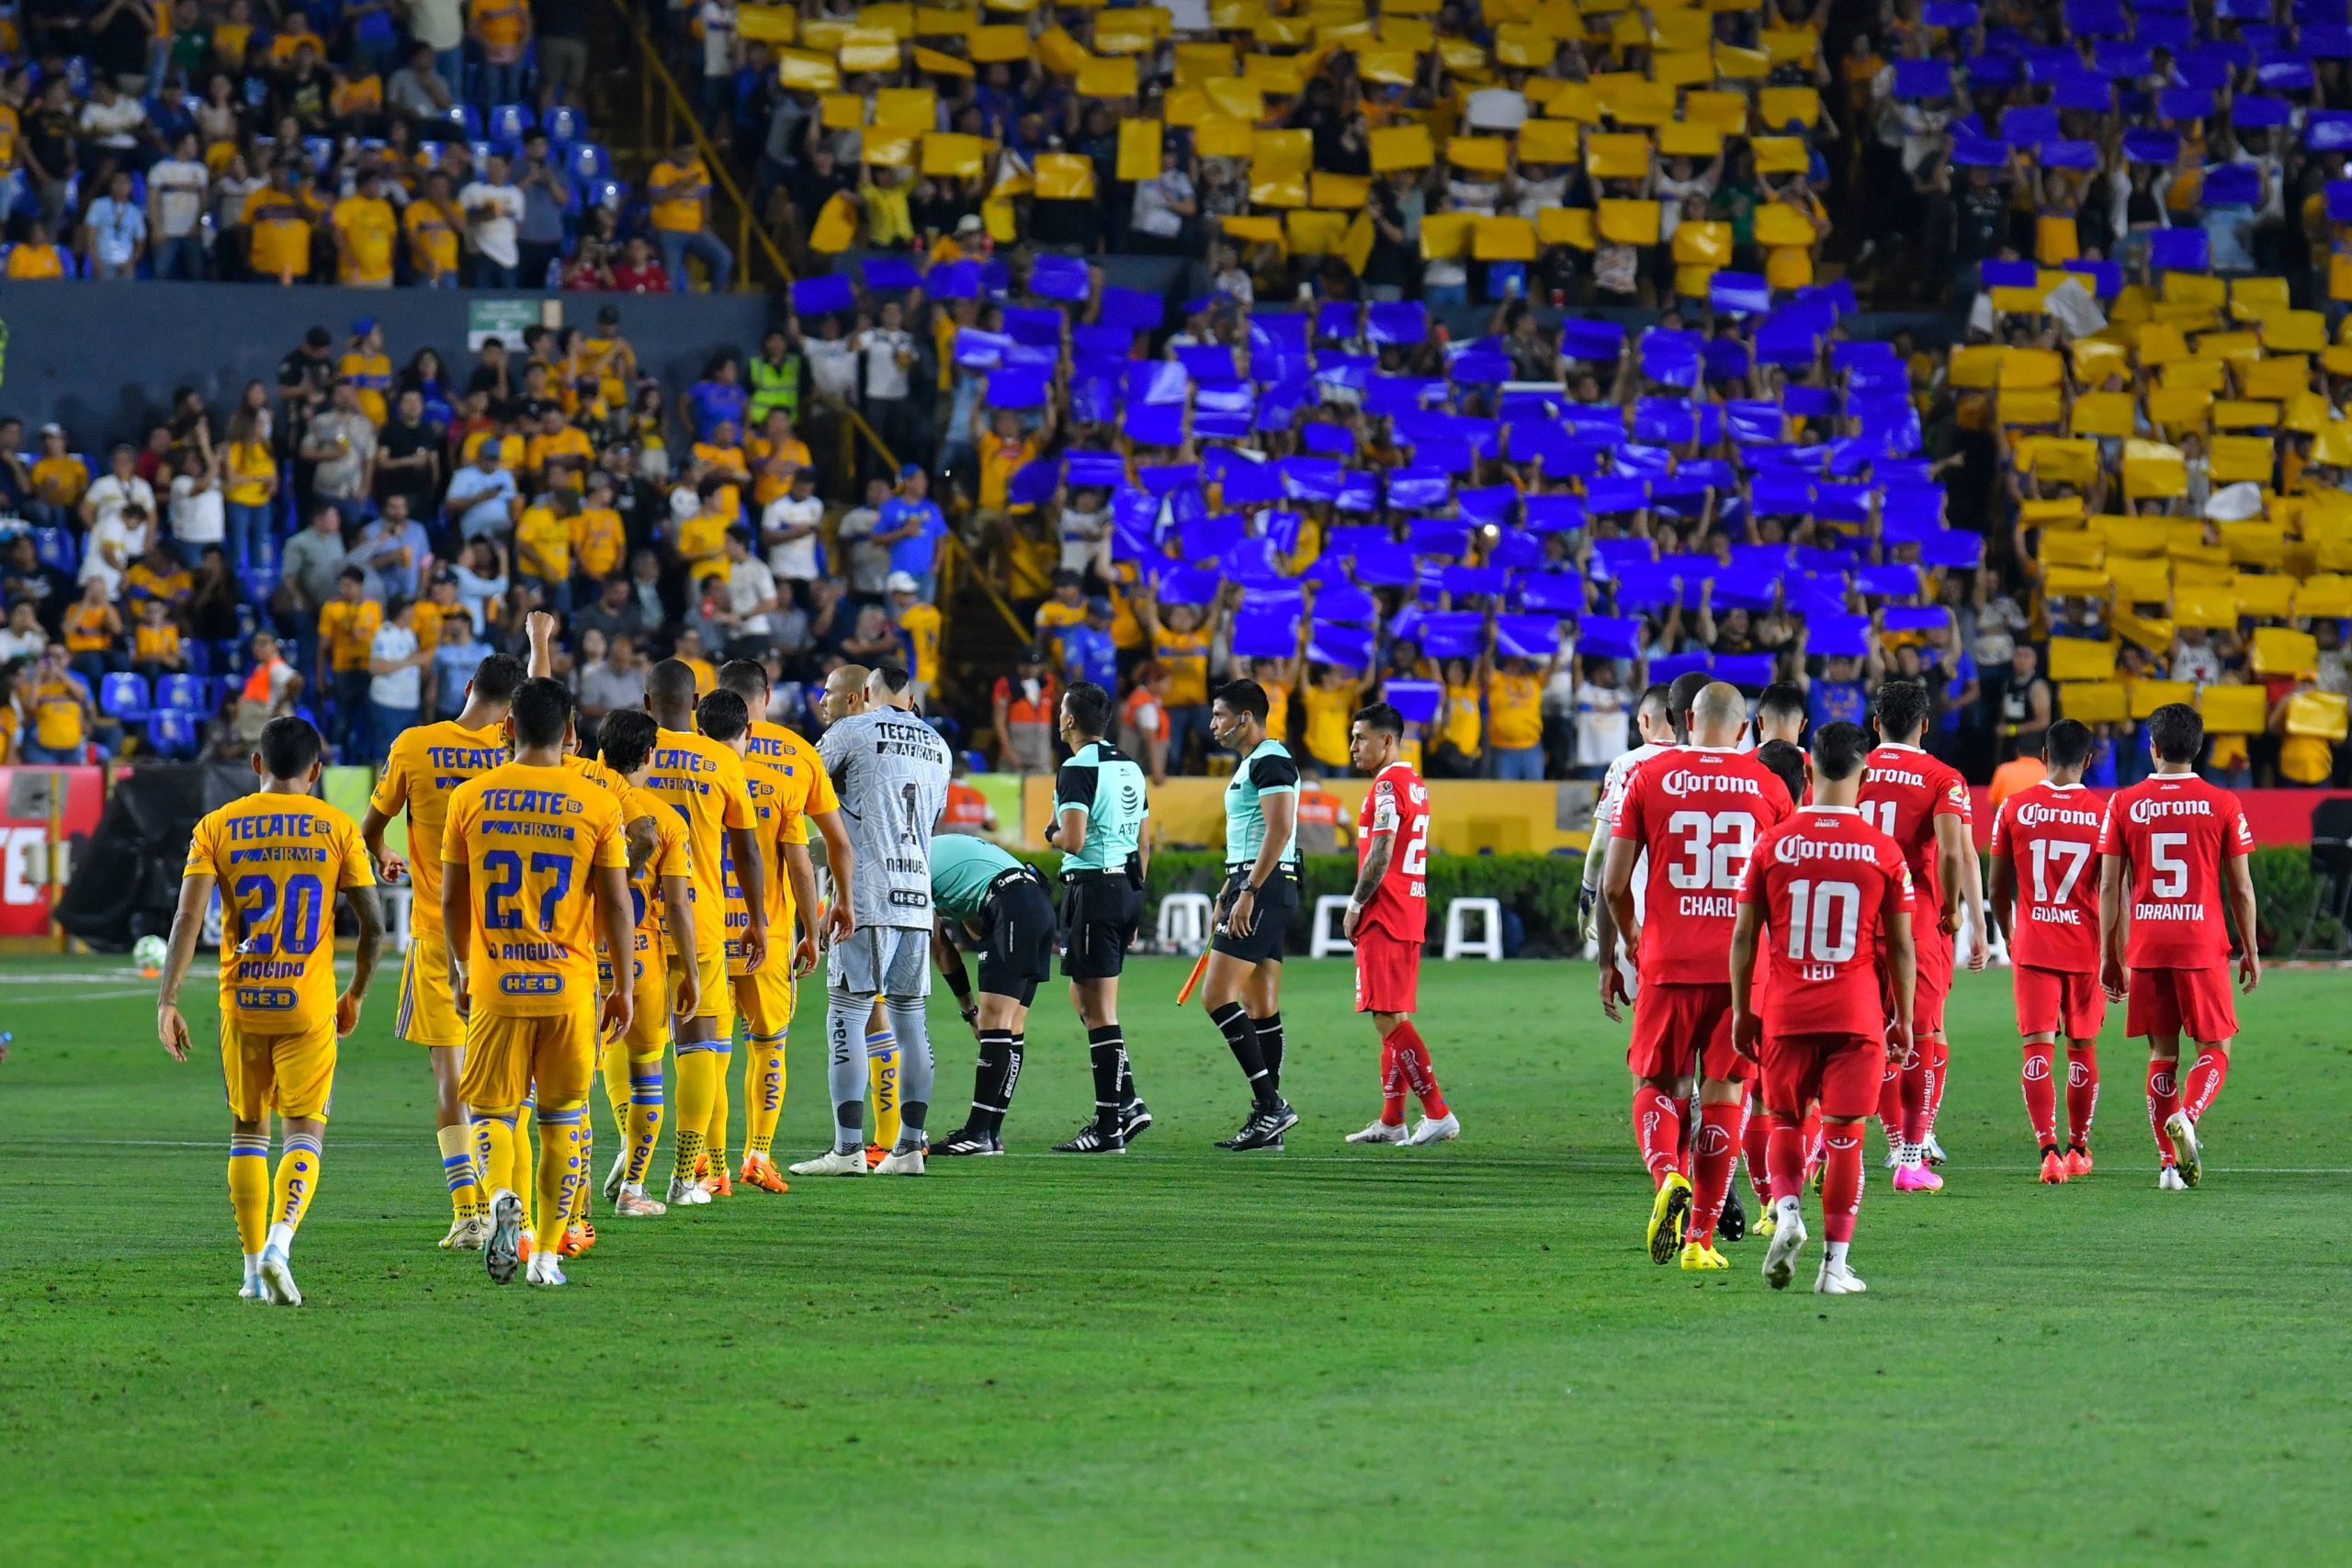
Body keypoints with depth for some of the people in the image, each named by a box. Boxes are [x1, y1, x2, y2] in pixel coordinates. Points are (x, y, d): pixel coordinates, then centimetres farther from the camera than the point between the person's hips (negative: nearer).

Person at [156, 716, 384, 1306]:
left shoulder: (218, 827, 2)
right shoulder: (336, 828, 1)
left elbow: (187, 917, -8)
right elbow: (373, 926, 0)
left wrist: (167, 1000, -7)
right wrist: (356, 994, 15)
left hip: (242, 1002, 1)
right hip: (309, 1004, -1)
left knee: (247, 1132, 14)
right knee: (305, 1131, 1)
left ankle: (254, 1267, 14)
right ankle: (280, 1242, -22)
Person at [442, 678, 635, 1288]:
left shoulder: (471, 798, 1)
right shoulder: (597, 805, -2)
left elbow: (451, 900, 6)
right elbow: (616, 905, -2)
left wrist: (461, 971, 20)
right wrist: (624, 987, 8)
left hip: (495, 985, 0)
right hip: (570, 986, 0)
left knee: (493, 1109, 8)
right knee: (563, 1117, 12)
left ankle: (503, 1198, -22)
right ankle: (547, 1253, 12)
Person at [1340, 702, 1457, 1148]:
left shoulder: (1388, 784, -13)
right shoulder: (1414, 784, 18)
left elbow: (1381, 852, -19)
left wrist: (1356, 906, -12)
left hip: (1386, 918, -10)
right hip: (1409, 916, 10)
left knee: (1388, 1019, -10)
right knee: (1394, 1019, 12)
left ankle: (1438, 1115, -14)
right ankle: (1391, 1122, 15)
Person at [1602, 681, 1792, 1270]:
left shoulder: (1648, 778, 1)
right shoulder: (1769, 786, 4)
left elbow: (1614, 885, 1)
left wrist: (1633, 940, 20)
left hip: (1669, 962, -1)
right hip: (1742, 964, 1)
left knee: (1655, 1087, 11)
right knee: (1723, 1096, 7)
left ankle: (1667, 1178, -19)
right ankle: (1701, 1238, 5)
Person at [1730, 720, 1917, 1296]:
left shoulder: (1773, 844, -2)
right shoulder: (1884, 852, -3)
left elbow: (1744, 935, 2)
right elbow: (1900, 946, 2)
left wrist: (1742, 1011, 11)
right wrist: (1904, 1019, 12)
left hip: (1786, 1012, 1)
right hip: (1858, 1014, -1)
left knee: (1785, 1124, 16)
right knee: (1844, 1135, 3)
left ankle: (1787, 1211, -9)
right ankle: (1835, 1263, 1)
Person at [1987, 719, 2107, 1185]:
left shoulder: (2014, 809, -2)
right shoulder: (2102, 814, -4)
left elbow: (1999, 889, 5)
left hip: (2033, 949, -1)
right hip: (2085, 949, 1)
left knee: (2039, 1050, -4)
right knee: (2081, 1048, 16)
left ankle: (2048, 1149, -21)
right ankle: (2078, 1149, 27)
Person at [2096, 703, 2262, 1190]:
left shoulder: (2123, 804, 2)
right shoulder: (2222, 805, -1)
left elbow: (2109, 886, 2)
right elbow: (2241, 888, 2)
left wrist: (2109, 955, 10)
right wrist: (2250, 950, 13)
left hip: (2146, 948, 2)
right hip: (2204, 947, -2)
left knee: (2162, 1054, 9)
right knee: (2214, 1050, 6)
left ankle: (2169, 1163, 4)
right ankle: (2186, 1118, -23)